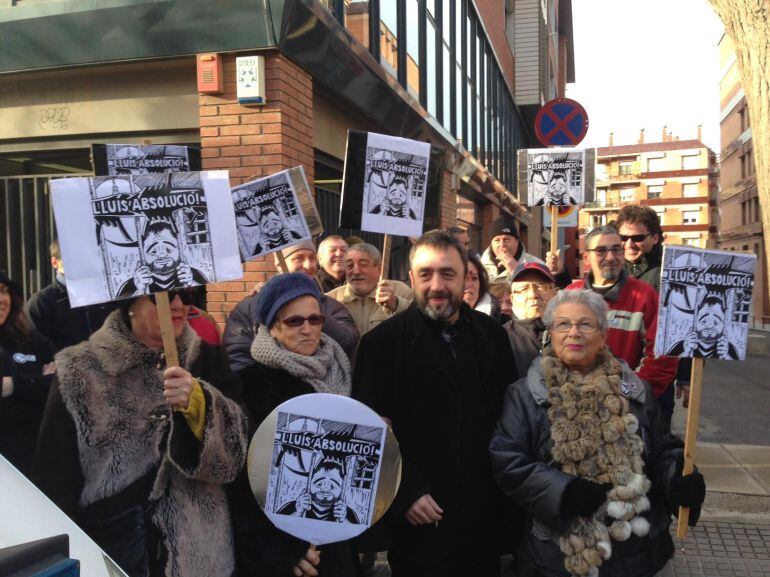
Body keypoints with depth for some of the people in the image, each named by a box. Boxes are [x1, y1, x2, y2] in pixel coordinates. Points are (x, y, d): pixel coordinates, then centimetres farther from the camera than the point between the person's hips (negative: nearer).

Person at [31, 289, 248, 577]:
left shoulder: (209, 359, -3)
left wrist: (199, 405, -27)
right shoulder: (79, 371, -7)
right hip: (109, 542, -1)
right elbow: (54, 477, -3)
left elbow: (239, 449, -11)